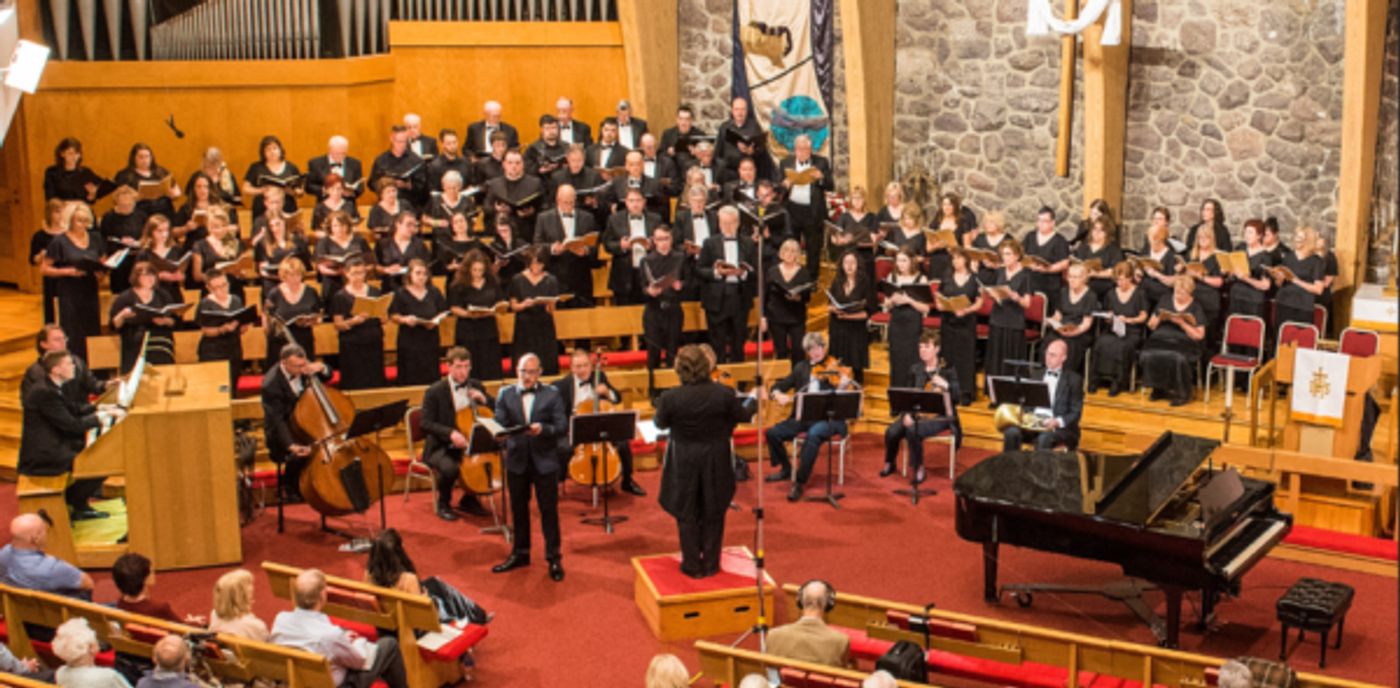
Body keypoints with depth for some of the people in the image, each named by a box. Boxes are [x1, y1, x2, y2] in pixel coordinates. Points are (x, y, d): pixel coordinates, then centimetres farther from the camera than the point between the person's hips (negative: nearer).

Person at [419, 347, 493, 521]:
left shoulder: (476, 386, 8)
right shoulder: (434, 392, -6)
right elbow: (426, 424, -13)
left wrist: (484, 400, -9)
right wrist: (450, 433, -30)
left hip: (469, 444, 5)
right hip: (441, 447, -5)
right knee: (450, 468, -35)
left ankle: (469, 499, 6)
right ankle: (443, 504, -3)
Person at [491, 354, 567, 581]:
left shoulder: (552, 394, -1)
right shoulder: (505, 394, 4)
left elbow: (562, 427, -7)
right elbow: (499, 424, -3)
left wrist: (543, 429, -25)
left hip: (544, 460, -2)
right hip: (516, 460, 2)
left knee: (549, 510, 3)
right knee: (518, 509, 14)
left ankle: (554, 558, 12)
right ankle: (520, 554, 29)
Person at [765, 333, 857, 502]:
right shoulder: (801, 368, 14)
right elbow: (778, 386, 15)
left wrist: (843, 387, -31)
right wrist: (778, 395, -8)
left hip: (828, 418, -5)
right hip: (803, 417, 5)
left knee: (813, 434, -37)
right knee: (772, 433, -16)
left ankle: (799, 483, -29)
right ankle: (786, 469, 12)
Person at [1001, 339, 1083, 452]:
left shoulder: (1074, 379, 6)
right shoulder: (1036, 376, 20)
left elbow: (1075, 413, -1)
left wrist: (1057, 422, -20)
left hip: (1060, 427, -4)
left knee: (1044, 438, -38)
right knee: (1011, 432, -28)